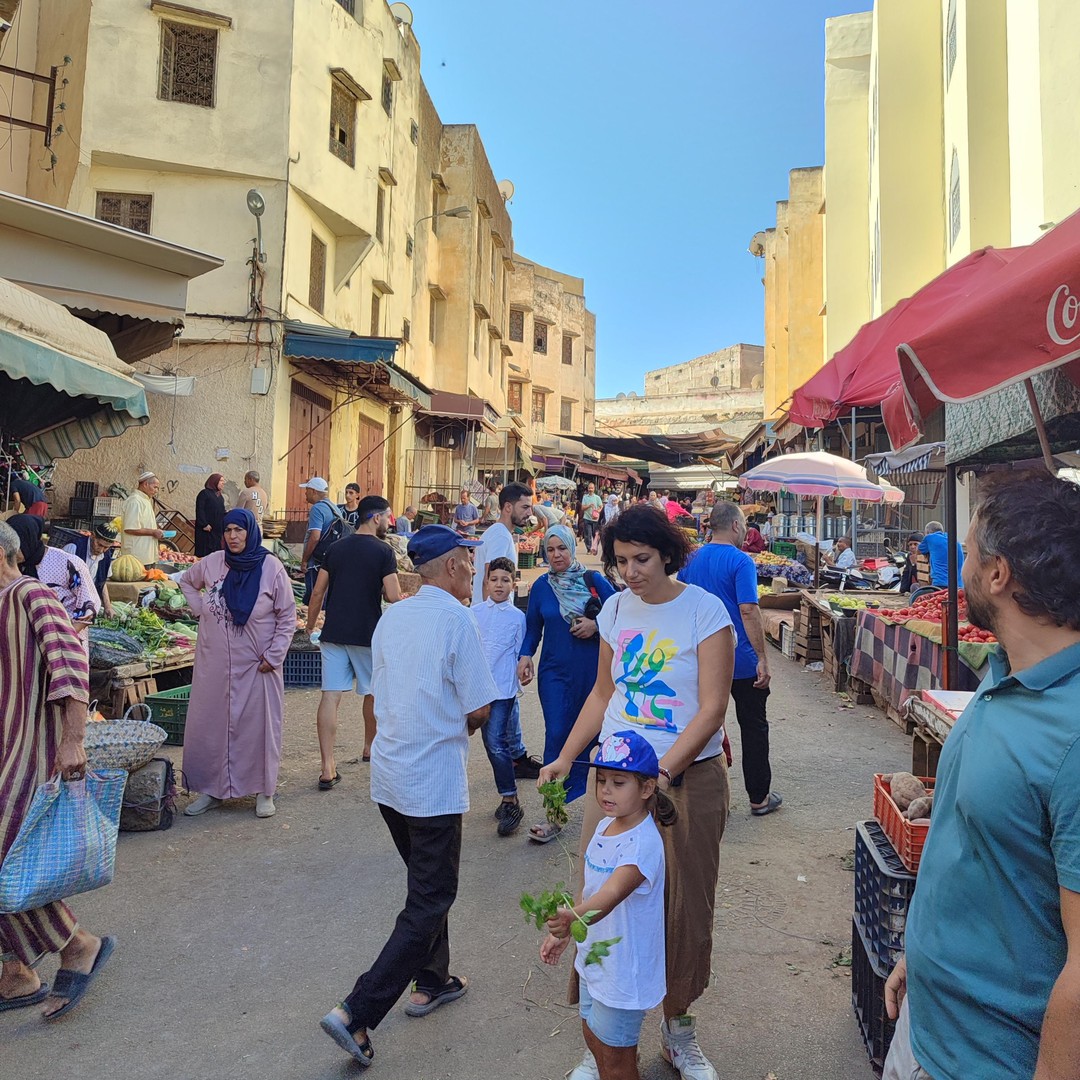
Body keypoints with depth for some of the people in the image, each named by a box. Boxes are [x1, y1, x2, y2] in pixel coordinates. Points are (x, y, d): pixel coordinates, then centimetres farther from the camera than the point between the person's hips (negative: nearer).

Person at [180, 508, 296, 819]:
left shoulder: (271, 567, -8)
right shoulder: (212, 562, 0)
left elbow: (287, 617, -3)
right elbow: (186, 581, 23)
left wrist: (274, 655, -8)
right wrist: (200, 608, 7)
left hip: (256, 666, -3)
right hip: (214, 664, 3)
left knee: (258, 725, 3)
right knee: (208, 725, 10)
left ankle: (263, 792, 16)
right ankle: (211, 790, 25)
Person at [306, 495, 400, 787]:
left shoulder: (336, 548, 7)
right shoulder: (383, 551, -8)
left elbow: (317, 593, 7)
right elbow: (393, 597, -16)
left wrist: (310, 626, 17)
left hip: (333, 633, 4)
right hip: (368, 635, -3)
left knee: (330, 696, 1)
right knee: (372, 693, 18)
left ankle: (328, 768, -2)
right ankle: (370, 747, 37)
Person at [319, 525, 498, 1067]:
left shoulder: (391, 617, 5)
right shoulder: (457, 619, -16)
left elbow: (383, 693, 12)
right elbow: (479, 710, -15)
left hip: (387, 774, 8)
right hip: (434, 782, -8)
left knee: (426, 884, 25)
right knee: (430, 901, 5)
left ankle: (430, 983, 38)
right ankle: (357, 1013, 3)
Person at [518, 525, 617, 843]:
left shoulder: (592, 579, -1)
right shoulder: (541, 586, 4)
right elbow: (533, 628, 9)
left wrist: (596, 624, -16)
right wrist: (525, 657, -6)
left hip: (593, 670, 0)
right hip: (555, 672, 0)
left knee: (590, 732, 10)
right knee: (556, 736, -7)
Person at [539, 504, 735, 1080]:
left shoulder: (704, 611, -10)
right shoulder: (615, 609, 4)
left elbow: (712, 709, -13)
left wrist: (663, 772, -22)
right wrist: (565, 758, 5)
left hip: (689, 777, -3)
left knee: (684, 907, 9)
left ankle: (678, 1028, 32)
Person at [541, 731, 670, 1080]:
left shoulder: (643, 843, -28)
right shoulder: (605, 826, -1)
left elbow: (609, 897, -41)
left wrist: (572, 919, -58)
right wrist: (562, 931, 12)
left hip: (625, 969, -8)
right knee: (593, 1038, 24)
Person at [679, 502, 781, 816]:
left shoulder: (692, 560, 5)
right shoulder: (740, 561, -14)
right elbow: (748, 611, -22)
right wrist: (763, 657, -19)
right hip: (742, 661, -5)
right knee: (754, 728, 10)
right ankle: (759, 798, 20)